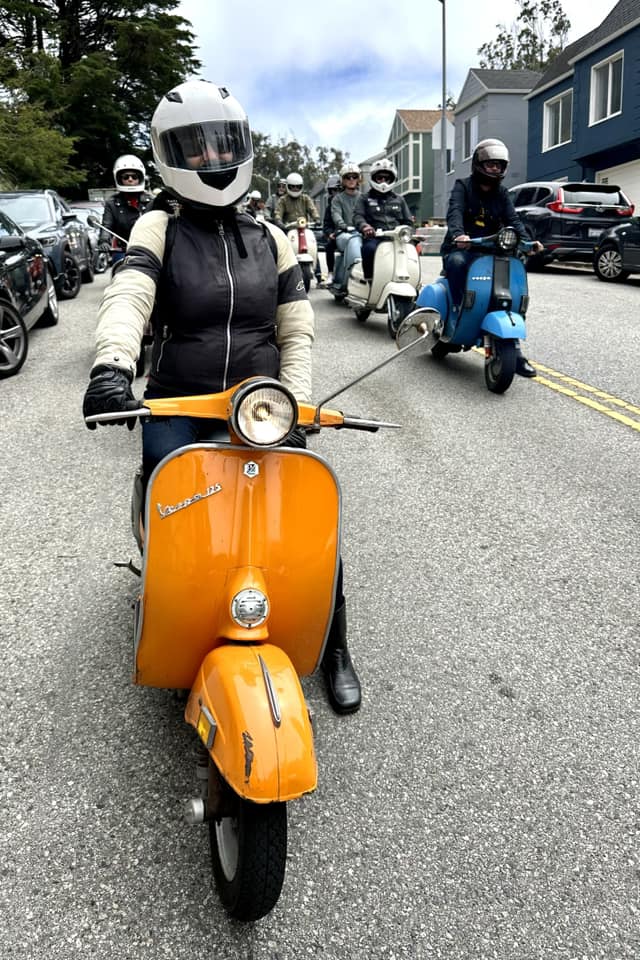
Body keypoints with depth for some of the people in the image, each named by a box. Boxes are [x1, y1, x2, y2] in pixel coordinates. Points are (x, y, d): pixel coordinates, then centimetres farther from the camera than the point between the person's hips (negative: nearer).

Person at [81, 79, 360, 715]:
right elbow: (127, 296, -16)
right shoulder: (159, 228, 3)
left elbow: (296, 330, 7)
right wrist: (112, 364, -38)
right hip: (177, 406, -1)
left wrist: (292, 407, -9)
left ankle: (333, 646, 8)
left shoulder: (270, 241, 12)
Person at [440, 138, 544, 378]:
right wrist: (458, 234, -43)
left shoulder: (502, 194, 14)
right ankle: (458, 311, -25)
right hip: (461, 248, -4)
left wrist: (526, 241, -22)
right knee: (456, 261, -40)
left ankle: (513, 349, -13)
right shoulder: (463, 187, 0)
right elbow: (455, 212, -20)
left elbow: (513, 220, -1)